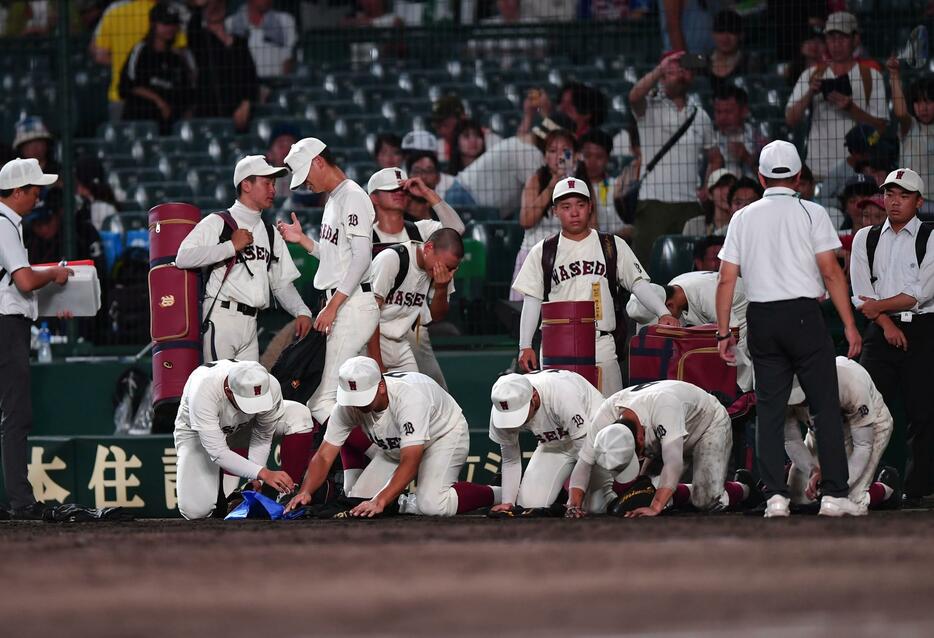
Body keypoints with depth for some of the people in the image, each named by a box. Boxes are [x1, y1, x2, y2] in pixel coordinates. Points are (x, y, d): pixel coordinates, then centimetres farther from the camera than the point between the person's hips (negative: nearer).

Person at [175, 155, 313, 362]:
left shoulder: (271, 235, 22)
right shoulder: (217, 223, 0)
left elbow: (282, 284, 20)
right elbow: (183, 258, -14)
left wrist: (301, 312, 2)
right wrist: (231, 246, -12)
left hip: (251, 322, 7)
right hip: (221, 319, -7)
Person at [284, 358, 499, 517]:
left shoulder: (410, 397, -40)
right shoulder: (347, 406, -21)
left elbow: (410, 463, -43)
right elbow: (324, 456, -18)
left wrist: (380, 501, -52)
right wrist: (306, 492, -36)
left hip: (445, 436, -6)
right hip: (395, 448, 6)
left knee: (431, 506, -30)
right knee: (357, 504, -10)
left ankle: (488, 495, -4)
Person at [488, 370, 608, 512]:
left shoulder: (562, 395, -39)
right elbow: (510, 460, -7)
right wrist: (507, 503, -14)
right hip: (553, 445, 4)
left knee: (595, 507, -17)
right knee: (529, 502, -12)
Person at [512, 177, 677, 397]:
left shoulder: (613, 246, 10)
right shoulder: (542, 252, 9)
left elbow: (638, 283, 7)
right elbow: (532, 300, 9)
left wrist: (662, 313, -9)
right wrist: (525, 346, 1)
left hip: (602, 344, 0)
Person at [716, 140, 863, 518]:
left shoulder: (743, 218, 9)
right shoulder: (810, 213, -1)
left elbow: (727, 279, 6)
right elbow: (830, 272, -6)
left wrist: (723, 332, 11)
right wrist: (849, 325, -3)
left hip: (761, 319, 3)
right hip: (803, 314, -3)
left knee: (769, 410, 6)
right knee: (825, 406, 0)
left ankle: (775, 496, -2)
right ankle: (834, 494, -5)